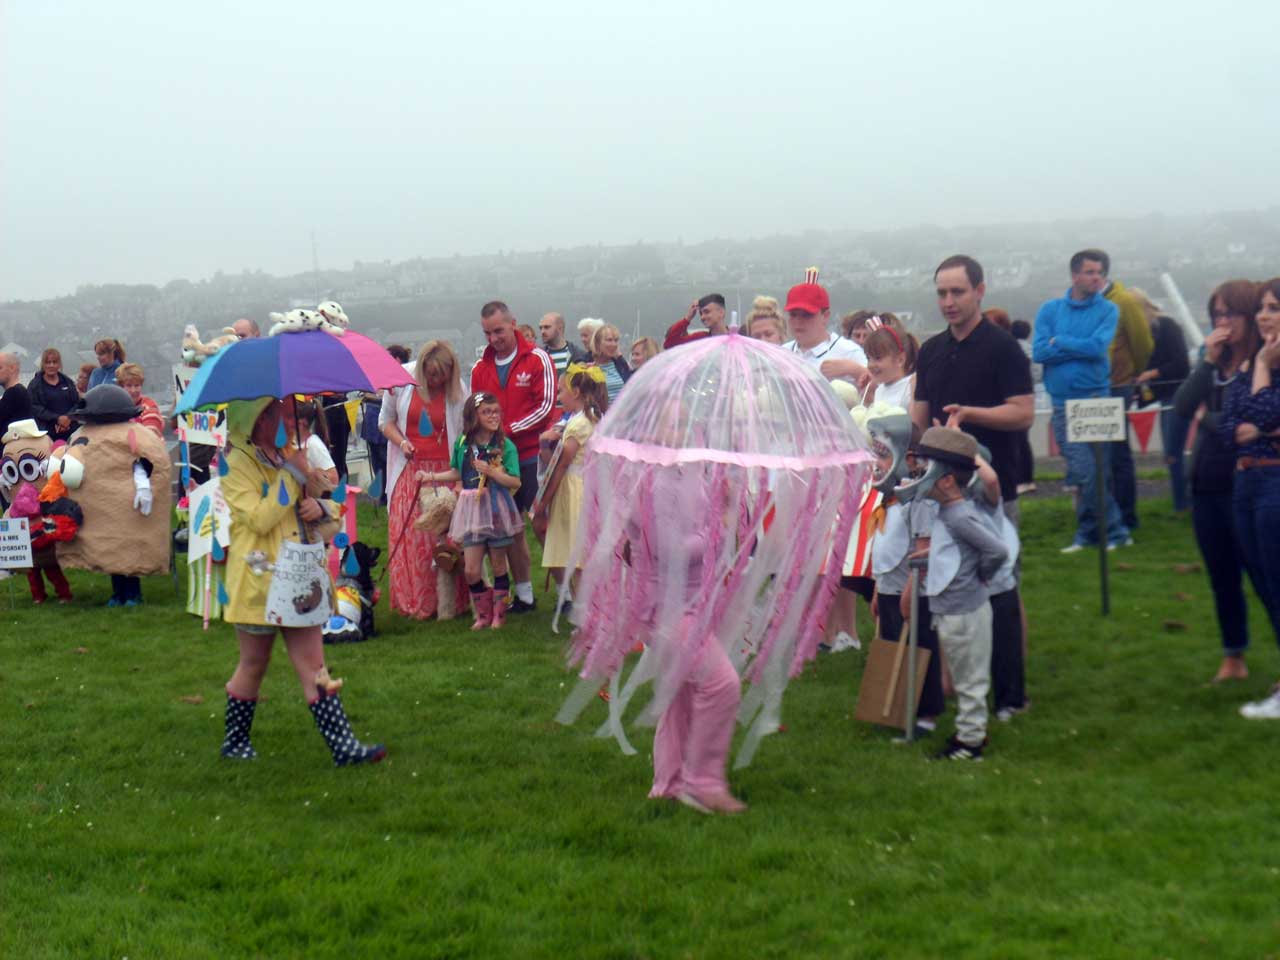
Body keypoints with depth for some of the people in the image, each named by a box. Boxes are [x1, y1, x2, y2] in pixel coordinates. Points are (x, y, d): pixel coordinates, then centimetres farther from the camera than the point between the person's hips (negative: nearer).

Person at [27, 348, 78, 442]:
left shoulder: (67, 382, 15)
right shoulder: (35, 384, 5)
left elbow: (77, 403, 10)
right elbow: (34, 407, -5)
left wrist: (69, 418, -10)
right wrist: (57, 418, -15)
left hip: (69, 429, 3)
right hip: (46, 431, -3)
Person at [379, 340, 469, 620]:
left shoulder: (457, 389, -3)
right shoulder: (402, 381, -2)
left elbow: (464, 431, -3)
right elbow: (386, 421, 8)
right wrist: (401, 442, -11)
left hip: (445, 470, -1)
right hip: (410, 469, 1)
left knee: (445, 537, -1)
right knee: (408, 536, -2)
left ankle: (448, 601, 11)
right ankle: (413, 603, 7)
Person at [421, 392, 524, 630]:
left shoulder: (505, 445, -7)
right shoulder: (462, 443, 2)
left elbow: (515, 482, -13)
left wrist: (491, 471, -22)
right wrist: (431, 476, 12)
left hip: (497, 508, -2)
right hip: (471, 510, 2)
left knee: (498, 566, 8)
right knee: (471, 570, 0)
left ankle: (498, 614, 21)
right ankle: (483, 613, 18)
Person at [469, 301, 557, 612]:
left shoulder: (537, 359, -5)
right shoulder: (480, 368, 9)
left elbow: (546, 407, -11)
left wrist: (508, 430, -16)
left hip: (533, 456, -5)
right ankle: (523, 594, 20)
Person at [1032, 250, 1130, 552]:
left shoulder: (1107, 310, 3)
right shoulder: (1050, 309, 6)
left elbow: (1098, 347, -13)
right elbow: (1038, 352, -6)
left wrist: (1060, 342, -5)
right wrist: (1081, 348, -8)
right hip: (1064, 402, 0)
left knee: (1097, 472, 4)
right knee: (1086, 472, -6)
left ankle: (1088, 532, 16)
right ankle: (1114, 530, 4)